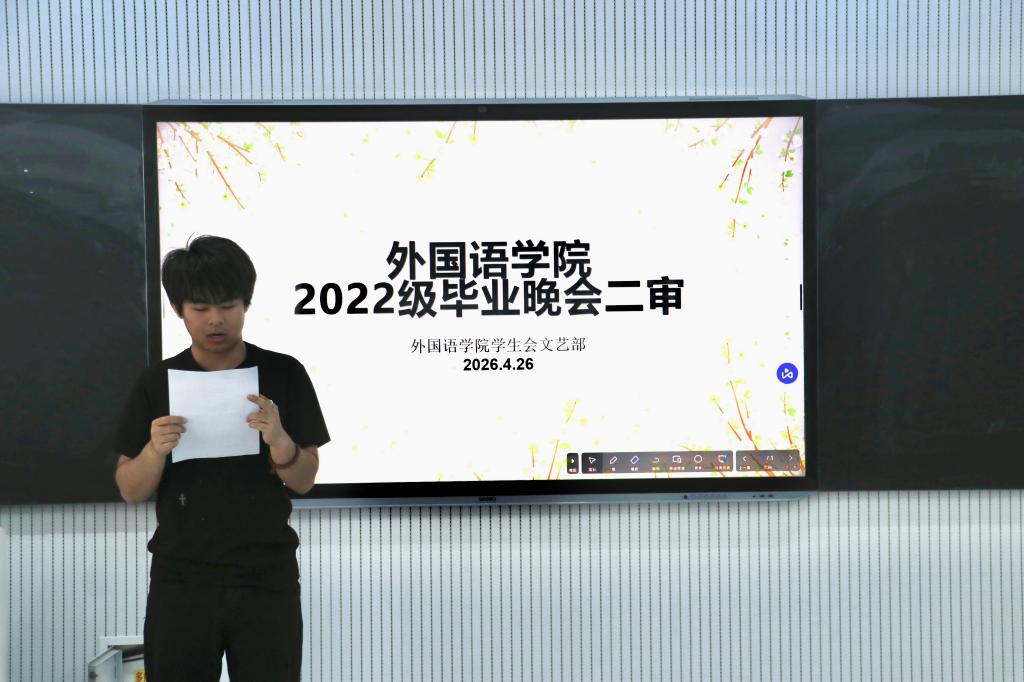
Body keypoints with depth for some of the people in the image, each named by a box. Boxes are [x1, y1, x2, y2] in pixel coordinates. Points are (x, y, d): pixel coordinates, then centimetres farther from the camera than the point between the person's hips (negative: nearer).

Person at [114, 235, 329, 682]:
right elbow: (130, 491, 2)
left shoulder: (283, 375, -3)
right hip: (181, 580, 1)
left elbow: (304, 481, -2)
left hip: (267, 578, -1)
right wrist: (156, 449, -17)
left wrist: (278, 439, -21)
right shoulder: (157, 383, 0)